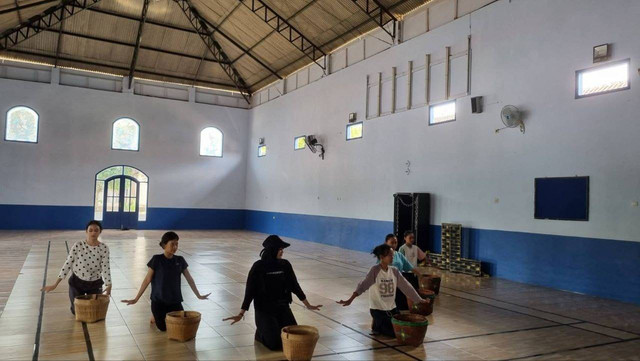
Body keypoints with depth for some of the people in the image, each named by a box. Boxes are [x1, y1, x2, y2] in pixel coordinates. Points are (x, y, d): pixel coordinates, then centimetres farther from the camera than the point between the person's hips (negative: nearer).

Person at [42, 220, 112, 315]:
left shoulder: (104, 248, -13)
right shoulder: (78, 245, -14)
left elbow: (106, 268, -14)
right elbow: (67, 264, -11)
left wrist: (108, 286, -22)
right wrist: (55, 284, -12)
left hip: (95, 284, 0)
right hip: (77, 282, 0)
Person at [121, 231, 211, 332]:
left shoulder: (180, 260, 0)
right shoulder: (157, 260, -10)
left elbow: (189, 279, 8)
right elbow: (147, 280, -6)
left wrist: (198, 296, 14)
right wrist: (136, 299, -7)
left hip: (175, 301, 3)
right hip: (158, 301, -3)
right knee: (163, 328, -2)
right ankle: (155, 316, 31)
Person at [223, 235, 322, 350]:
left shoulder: (285, 265, 2)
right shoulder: (258, 267, -9)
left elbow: (294, 285, 11)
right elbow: (250, 290, -8)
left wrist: (308, 305, 16)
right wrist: (241, 314, -14)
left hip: (282, 307, 4)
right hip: (264, 309, -4)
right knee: (275, 343, -18)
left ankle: (276, 329, 20)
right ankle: (261, 332, 14)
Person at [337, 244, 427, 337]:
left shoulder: (394, 271, 0)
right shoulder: (375, 270, -17)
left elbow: (405, 286, 6)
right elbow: (363, 285, -27)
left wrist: (420, 300, 6)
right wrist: (350, 300, -38)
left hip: (391, 308, 6)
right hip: (377, 309, -6)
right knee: (394, 333, -5)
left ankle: (380, 326, 25)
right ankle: (376, 327, 21)